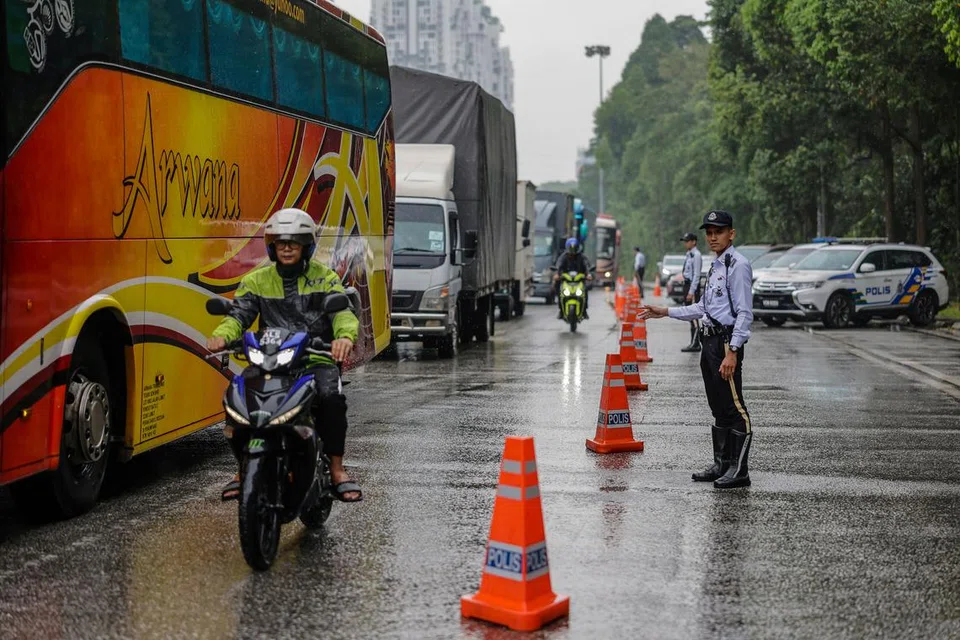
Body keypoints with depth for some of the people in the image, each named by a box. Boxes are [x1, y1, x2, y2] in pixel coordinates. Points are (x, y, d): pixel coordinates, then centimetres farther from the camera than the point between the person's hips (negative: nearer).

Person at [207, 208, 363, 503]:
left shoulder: (324, 277, 8)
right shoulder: (256, 281, 13)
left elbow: (342, 311, -8)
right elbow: (239, 314, -1)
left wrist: (345, 335, -32)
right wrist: (222, 335, -25)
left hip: (317, 360, -2)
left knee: (331, 398, -32)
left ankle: (337, 469, -15)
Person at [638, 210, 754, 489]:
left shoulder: (738, 265, -11)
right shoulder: (716, 266, 18)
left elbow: (744, 313, -17)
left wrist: (732, 351, -22)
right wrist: (666, 312, 23)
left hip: (727, 343, -10)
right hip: (710, 341, 10)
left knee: (734, 408, -6)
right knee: (718, 409, 14)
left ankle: (739, 470, -2)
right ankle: (721, 464, 22)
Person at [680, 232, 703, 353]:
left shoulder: (696, 255, -14)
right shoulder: (688, 254, 15)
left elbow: (696, 275, -18)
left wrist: (691, 292, -21)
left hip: (693, 286, -10)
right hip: (687, 284, 10)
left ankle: (695, 344, -8)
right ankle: (694, 343, 19)